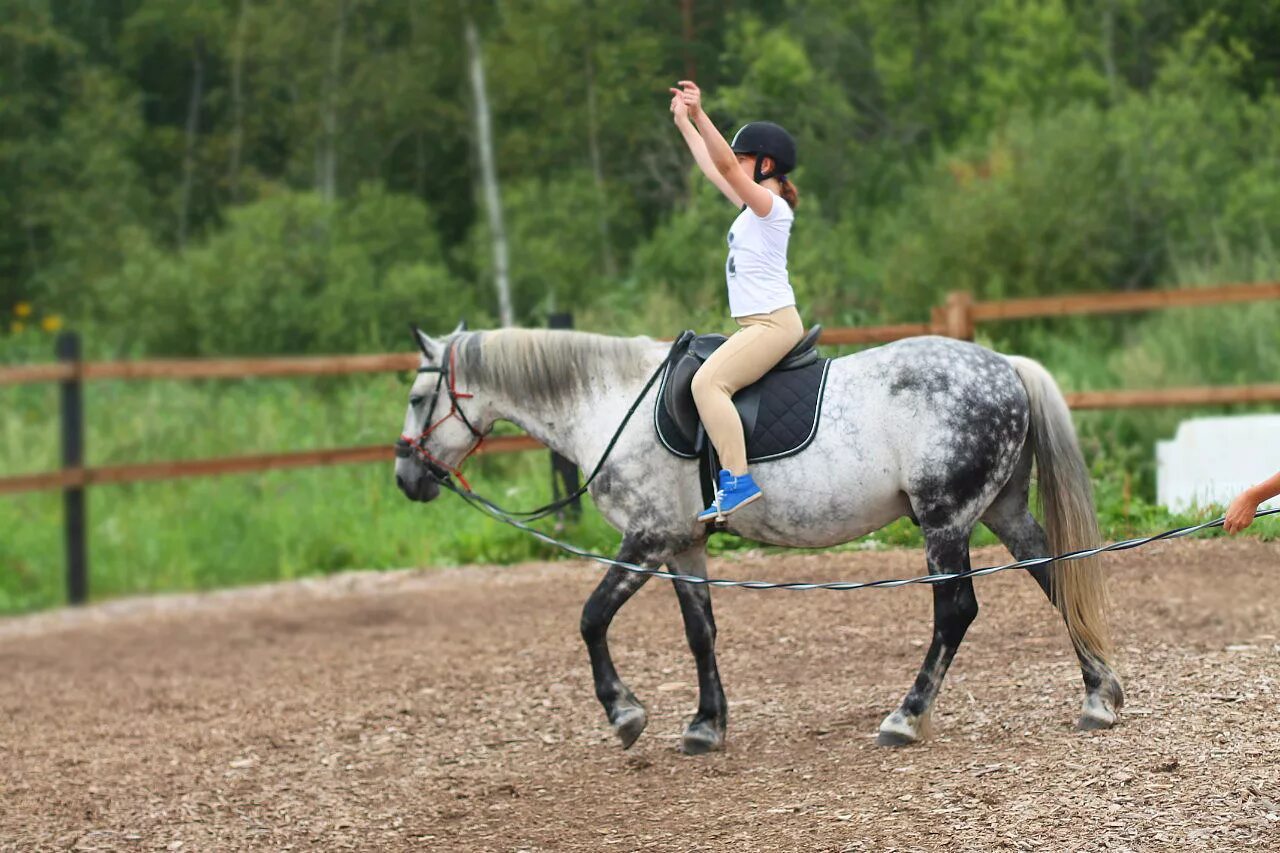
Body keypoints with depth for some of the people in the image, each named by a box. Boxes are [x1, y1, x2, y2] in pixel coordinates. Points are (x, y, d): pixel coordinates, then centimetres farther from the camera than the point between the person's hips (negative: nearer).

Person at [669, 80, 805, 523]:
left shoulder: (769, 205, -11)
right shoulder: (754, 205, 16)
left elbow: (726, 166, -25)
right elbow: (712, 168, 26)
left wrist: (700, 114, -31)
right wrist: (684, 122, 29)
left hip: (773, 322, -11)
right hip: (759, 324, 11)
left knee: (708, 380, -25)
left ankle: (738, 481, -32)